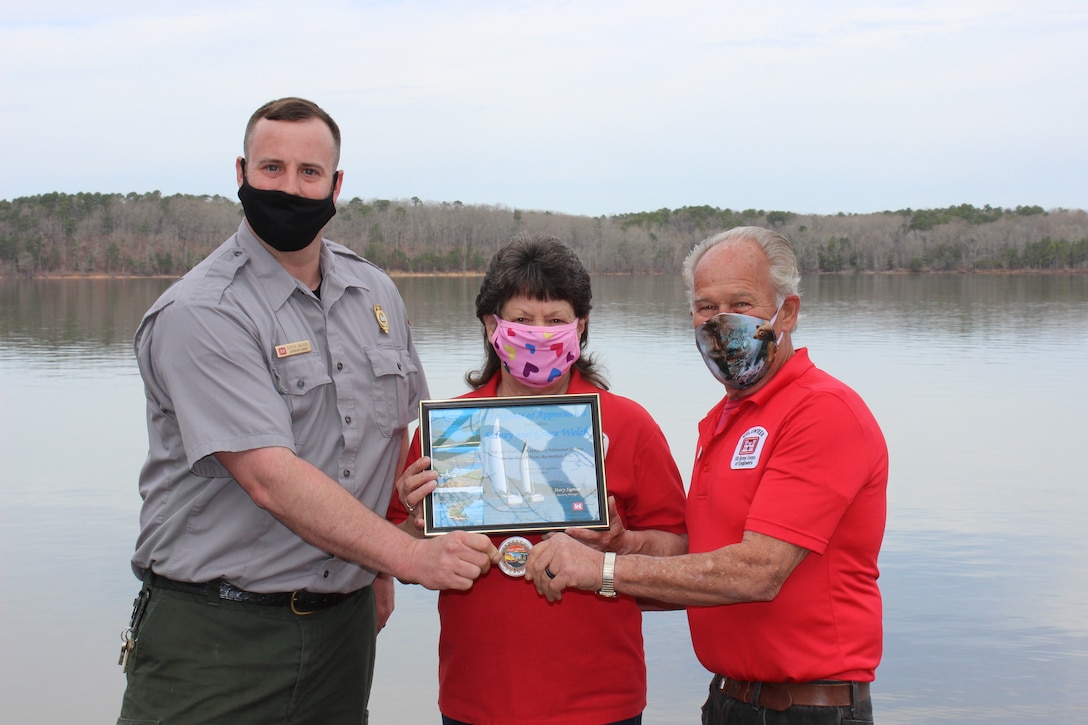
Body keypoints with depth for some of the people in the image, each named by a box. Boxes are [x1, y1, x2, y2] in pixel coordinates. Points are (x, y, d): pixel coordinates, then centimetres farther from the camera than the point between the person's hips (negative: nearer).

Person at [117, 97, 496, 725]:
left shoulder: (377, 295, 8)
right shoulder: (198, 314, -13)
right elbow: (271, 478, -21)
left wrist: (378, 571, 11)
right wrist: (412, 556, -23)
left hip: (344, 626, 5)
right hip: (214, 632, -5)